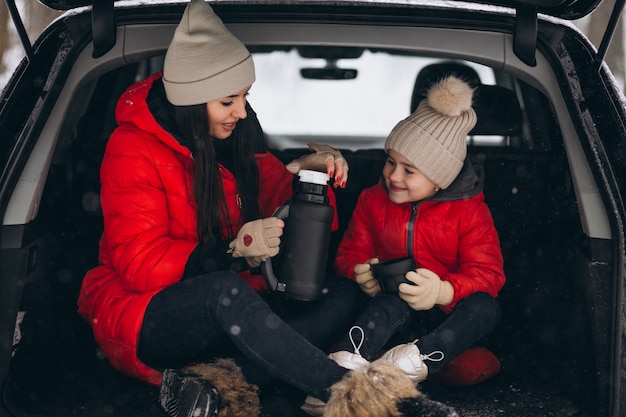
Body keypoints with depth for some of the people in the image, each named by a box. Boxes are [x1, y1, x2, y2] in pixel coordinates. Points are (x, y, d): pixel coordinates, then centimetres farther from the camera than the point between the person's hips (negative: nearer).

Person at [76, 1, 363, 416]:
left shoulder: (235, 132, 4)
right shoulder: (135, 150, -13)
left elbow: (271, 192, 14)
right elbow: (139, 265, -17)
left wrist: (304, 171, -9)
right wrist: (232, 252, -31)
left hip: (227, 310, 7)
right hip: (142, 317, -7)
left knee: (345, 294, -14)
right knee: (226, 289, -40)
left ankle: (214, 382, -30)